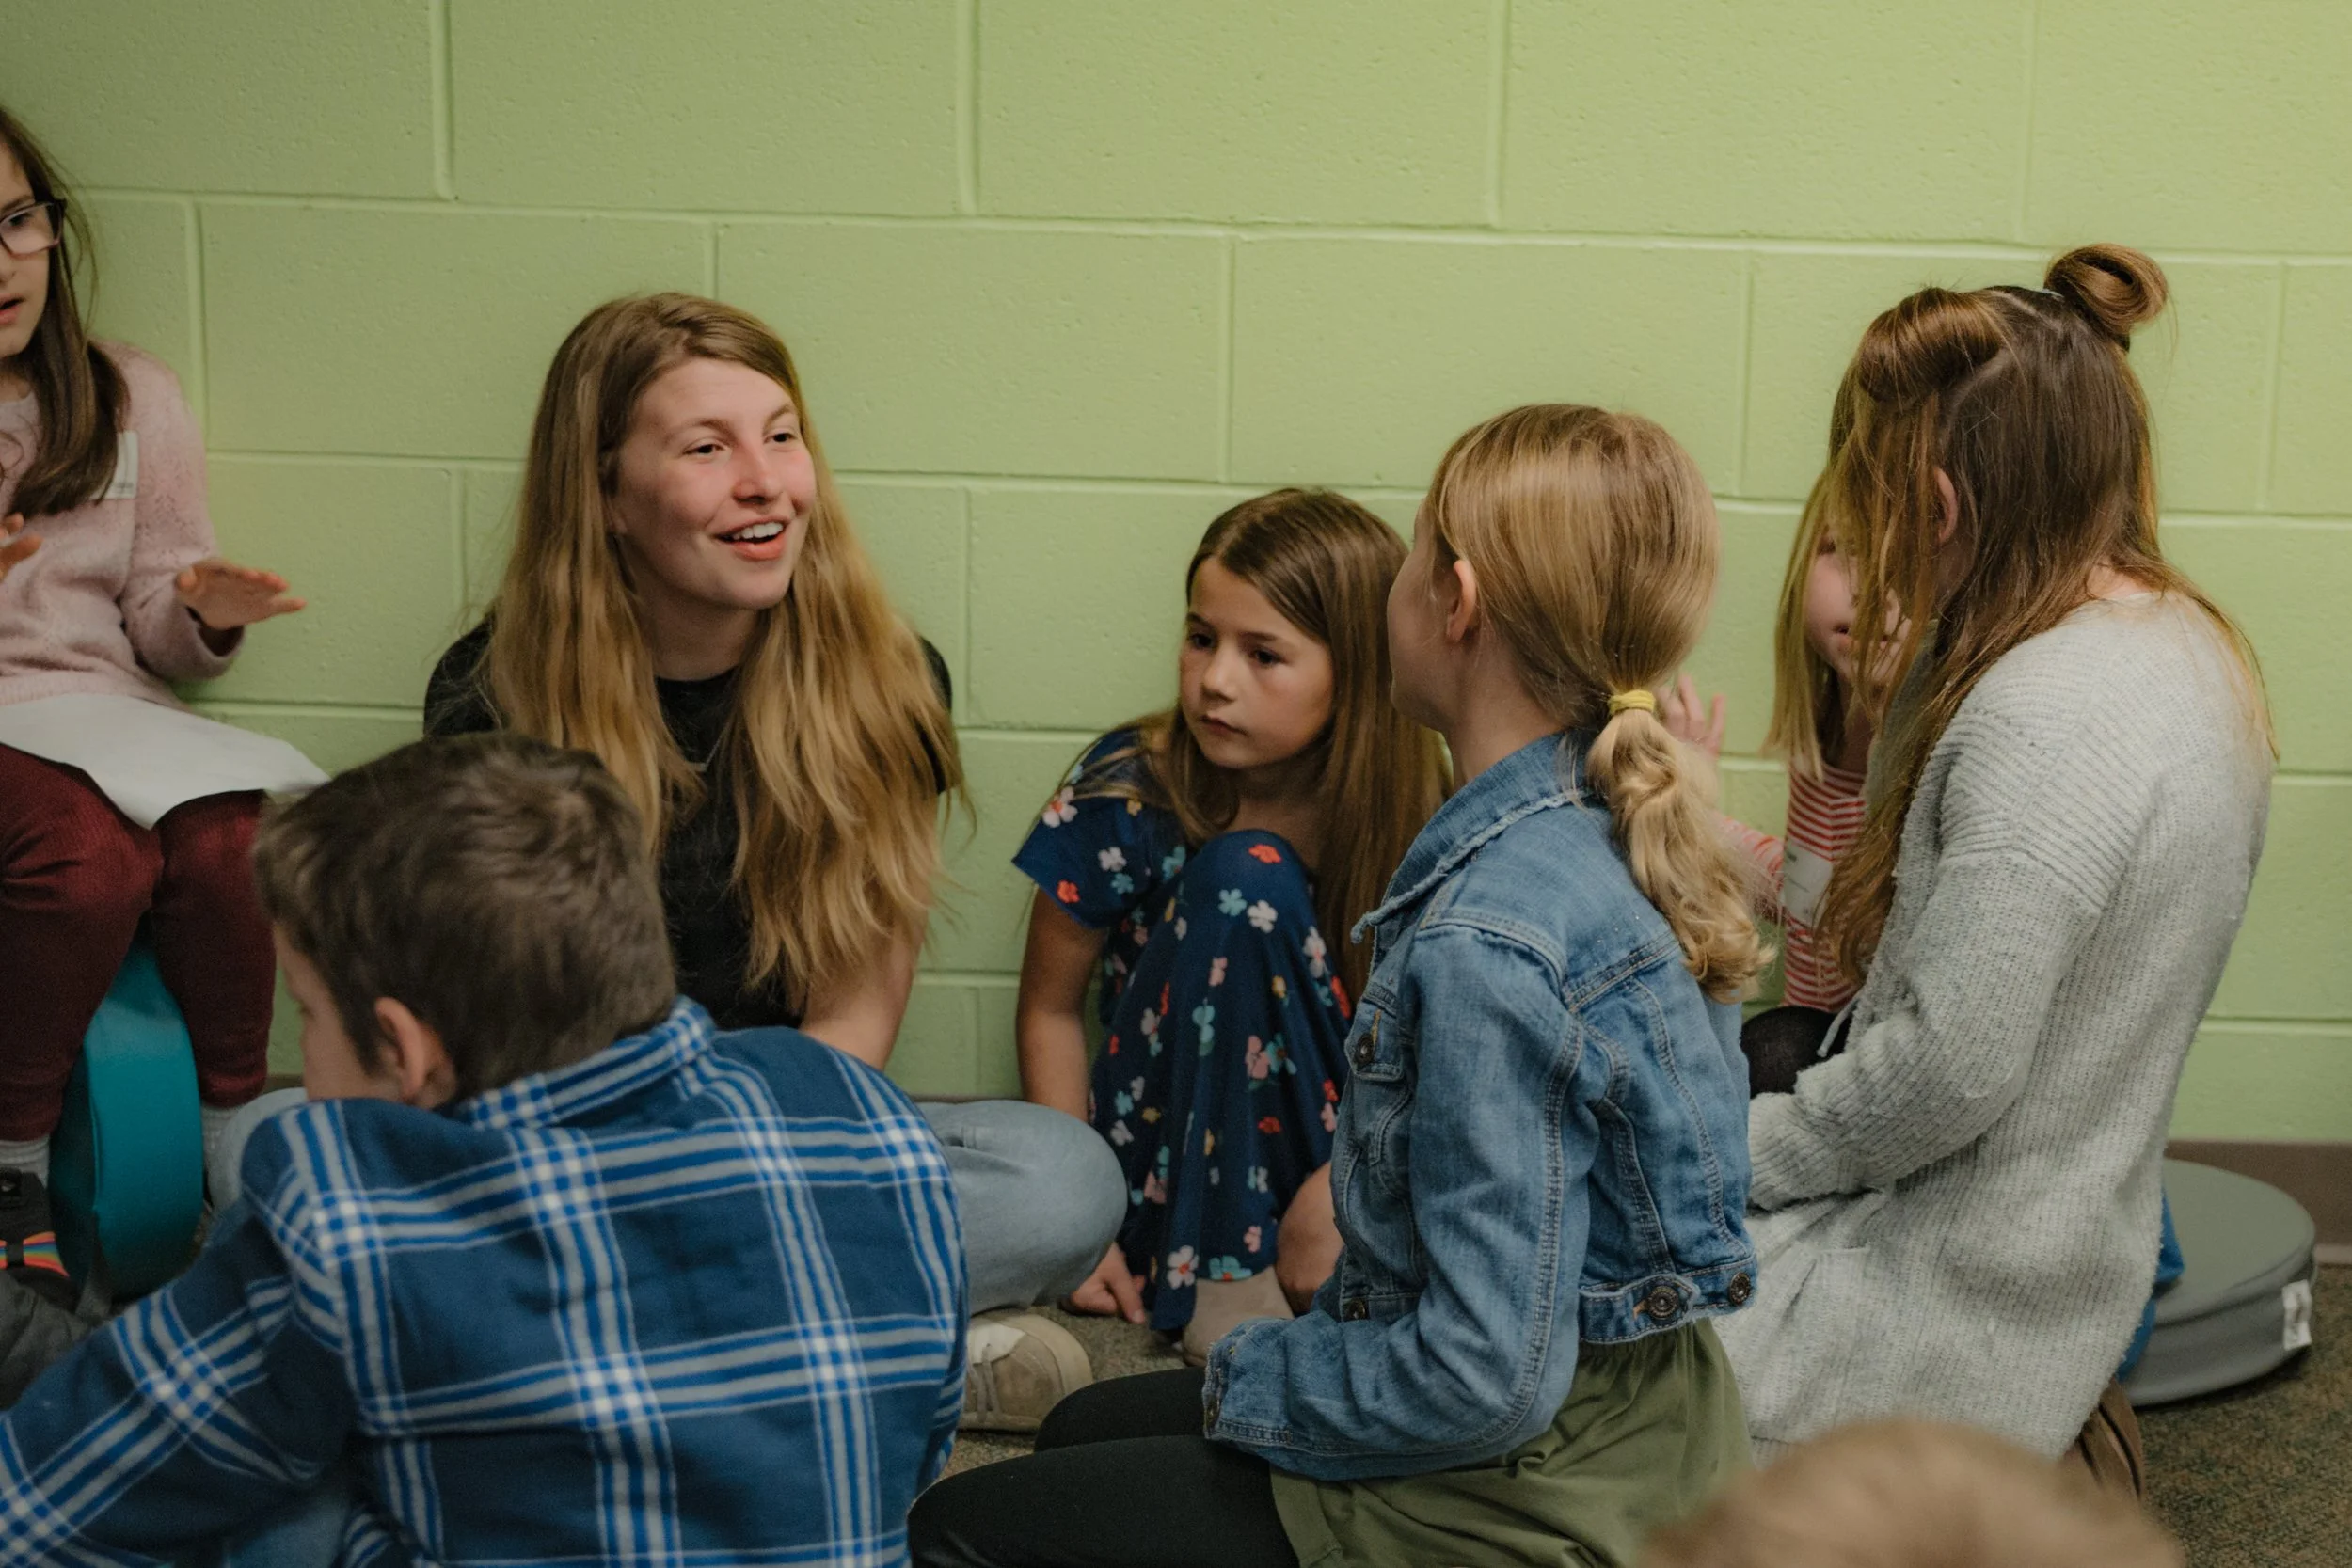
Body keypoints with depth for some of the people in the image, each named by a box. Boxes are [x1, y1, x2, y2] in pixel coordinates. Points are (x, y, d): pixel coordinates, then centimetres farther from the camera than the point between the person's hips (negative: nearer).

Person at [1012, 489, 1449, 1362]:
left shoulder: (1403, 813, -7)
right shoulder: (1127, 793, -10)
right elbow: (1052, 1005, -4)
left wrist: (1342, 1177, -24)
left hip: (1335, 1140, 1)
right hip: (1172, 1177, -1)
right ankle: (1223, 1273, -23)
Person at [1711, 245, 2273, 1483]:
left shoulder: (2044, 720, -25)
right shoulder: (2181, 641, 5)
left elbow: (1947, 1070, -24)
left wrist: (1717, 1158, -13)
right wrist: (1911, 699, 5)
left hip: (1961, 1301, -9)